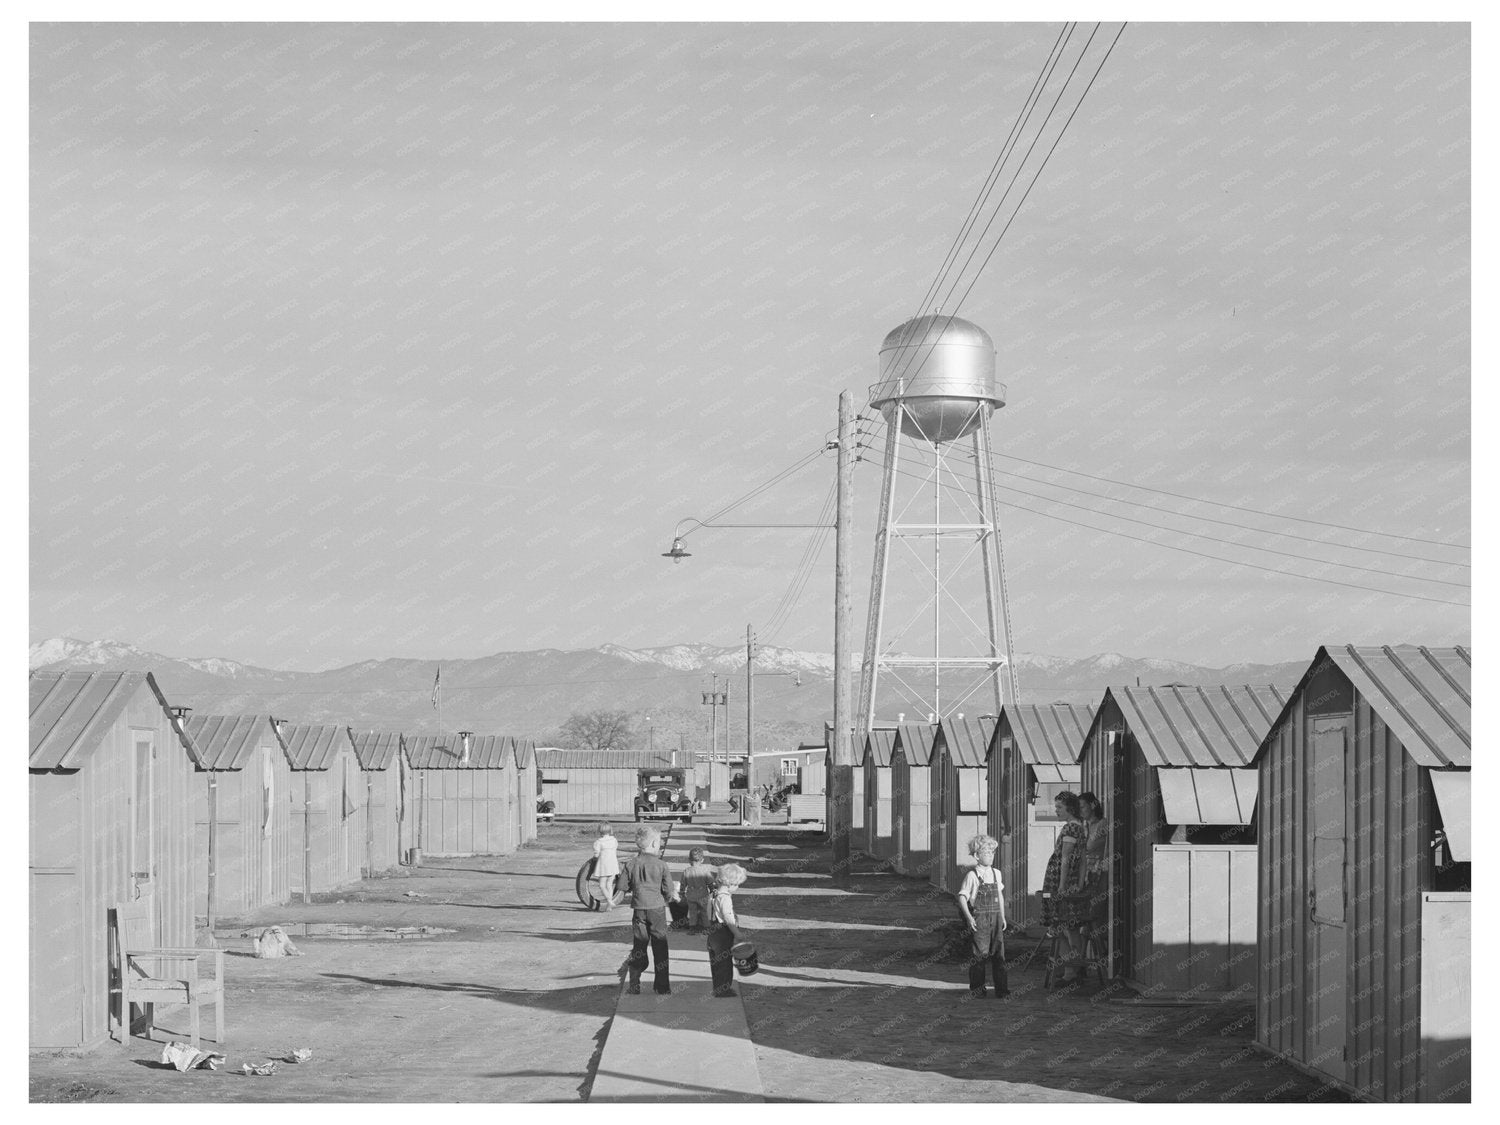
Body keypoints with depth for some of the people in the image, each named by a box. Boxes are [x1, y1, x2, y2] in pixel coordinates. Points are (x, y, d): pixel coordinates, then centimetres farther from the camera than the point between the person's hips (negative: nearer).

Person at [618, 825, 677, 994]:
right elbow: (668, 890, -7)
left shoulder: (631, 865, -3)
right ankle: (662, 986, 10)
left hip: (639, 909, 2)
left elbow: (623, 886, 0)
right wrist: (670, 897, 15)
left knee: (638, 947, 10)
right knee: (660, 949, 7)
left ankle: (634, 985, 8)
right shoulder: (661, 865, -9)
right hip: (657, 909, -2)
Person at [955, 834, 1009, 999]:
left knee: (999, 954, 2)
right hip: (979, 919, -5)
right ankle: (977, 988, 11)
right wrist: (969, 917, -16)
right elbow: (962, 897, -8)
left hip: (995, 918, 5)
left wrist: (1002, 916, 16)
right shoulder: (972, 875, -7)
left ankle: (1001, 989, 5)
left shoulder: (996, 873, 10)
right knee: (979, 954, -1)